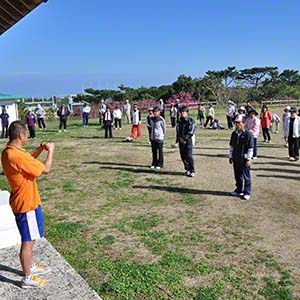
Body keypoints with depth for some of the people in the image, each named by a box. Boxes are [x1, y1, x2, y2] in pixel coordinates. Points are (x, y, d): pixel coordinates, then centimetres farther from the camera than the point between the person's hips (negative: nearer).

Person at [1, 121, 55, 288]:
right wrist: (50, 151, -8)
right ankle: (28, 278, 17)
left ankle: (31, 266, 41)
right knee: (28, 241, 3)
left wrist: (40, 149, 9)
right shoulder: (17, 156, -27)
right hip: (27, 204, -10)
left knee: (30, 238, 24)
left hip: (24, 201, 10)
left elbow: (28, 161, 20)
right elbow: (46, 169, -22)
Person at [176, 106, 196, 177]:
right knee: (183, 156, 9)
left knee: (189, 156, -9)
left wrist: (185, 139, -14)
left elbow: (191, 132, -13)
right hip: (181, 141, 6)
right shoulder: (179, 121, 13)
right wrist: (179, 138, 6)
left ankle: (192, 171, -1)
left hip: (188, 141, -6)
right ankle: (187, 169, 22)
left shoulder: (191, 121, -7)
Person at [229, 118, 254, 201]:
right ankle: (239, 190, 30)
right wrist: (230, 157, 14)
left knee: (246, 177, 2)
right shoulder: (234, 134, 8)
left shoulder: (248, 134, -10)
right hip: (236, 159, 6)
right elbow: (231, 146, 16)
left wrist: (248, 159, -12)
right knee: (237, 176, 15)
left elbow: (250, 148, -10)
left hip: (244, 159, -6)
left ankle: (247, 193, 11)